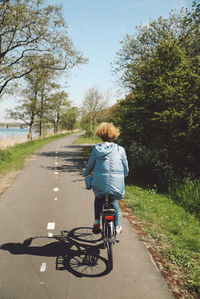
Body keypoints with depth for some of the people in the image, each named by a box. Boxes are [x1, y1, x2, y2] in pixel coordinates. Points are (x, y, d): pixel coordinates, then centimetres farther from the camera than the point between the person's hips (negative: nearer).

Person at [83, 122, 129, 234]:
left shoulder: (96, 149, 2)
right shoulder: (120, 149, 0)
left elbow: (90, 166, 12)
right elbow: (126, 170, 7)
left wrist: (85, 173, 34)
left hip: (99, 184, 0)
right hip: (117, 186, 0)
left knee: (99, 198, 34)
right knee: (114, 200, 32)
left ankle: (97, 222, 22)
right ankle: (116, 226, 36)